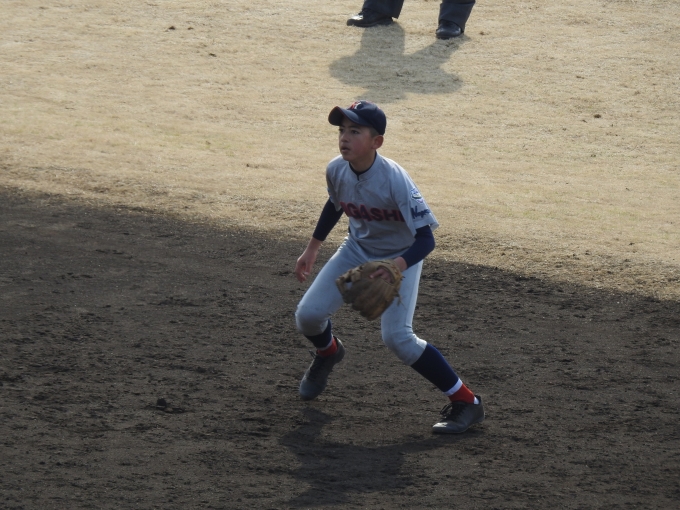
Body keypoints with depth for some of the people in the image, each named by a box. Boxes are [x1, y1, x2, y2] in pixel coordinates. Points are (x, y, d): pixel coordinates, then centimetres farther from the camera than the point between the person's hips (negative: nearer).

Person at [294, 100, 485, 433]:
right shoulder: (336, 170, -15)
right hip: (357, 251, 6)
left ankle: (466, 402, -8)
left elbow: (425, 238, -32)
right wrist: (312, 249, 15)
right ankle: (328, 352, 37)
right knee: (308, 315, -3)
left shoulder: (394, 181, -34)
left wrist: (397, 267, -49)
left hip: (400, 257, -6)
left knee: (397, 338, -20)